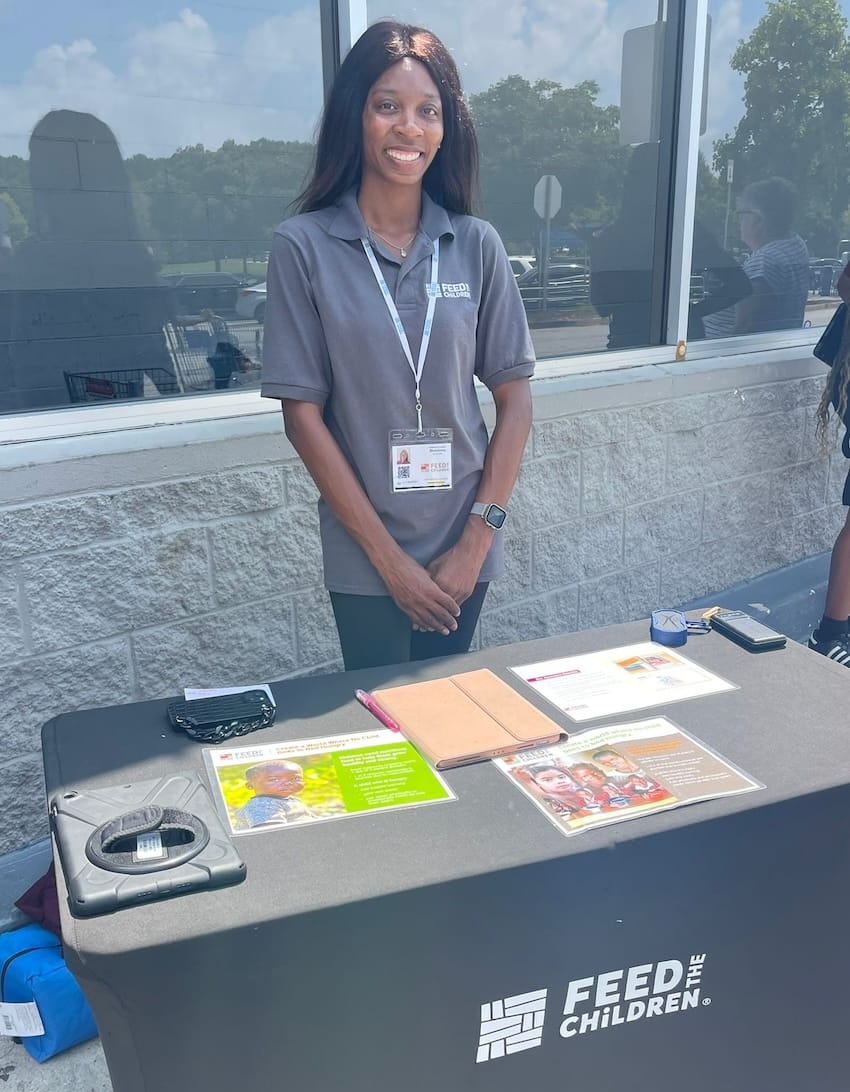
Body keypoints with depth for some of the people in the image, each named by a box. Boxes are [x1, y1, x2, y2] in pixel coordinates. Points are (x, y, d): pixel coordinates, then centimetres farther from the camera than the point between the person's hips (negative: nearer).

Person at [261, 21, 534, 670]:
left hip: (463, 549, 2)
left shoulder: (475, 245, -1)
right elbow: (303, 415, -9)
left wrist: (476, 542, -7)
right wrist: (390, 558, -10)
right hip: (364, 558, -2)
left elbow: (515, 399, 0)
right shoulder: (304, 246, -8)